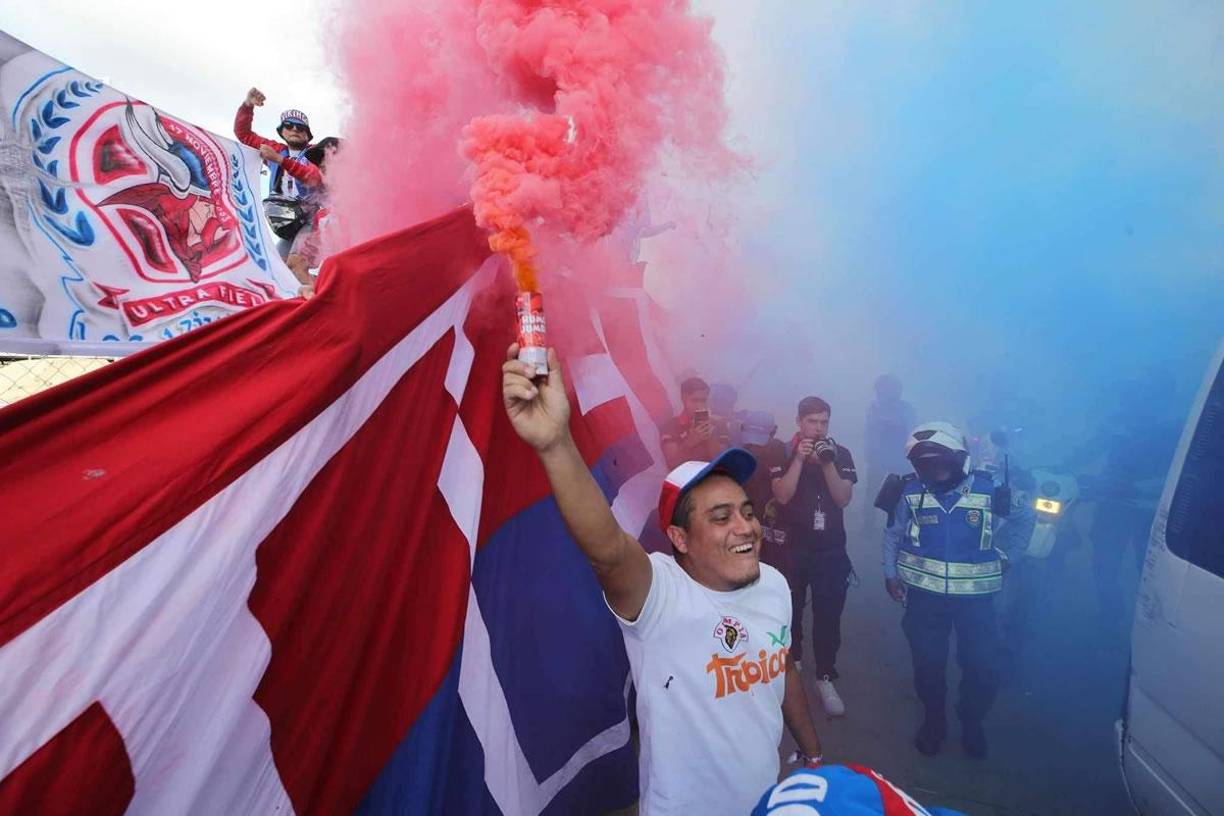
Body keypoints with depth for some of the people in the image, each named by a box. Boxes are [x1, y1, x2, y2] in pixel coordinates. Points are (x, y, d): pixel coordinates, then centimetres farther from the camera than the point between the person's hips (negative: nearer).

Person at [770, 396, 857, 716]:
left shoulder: (840, 454, -1)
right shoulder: (783, 454, -4)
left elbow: (844, 499, -9)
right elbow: (782, 496, -16)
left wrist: (827, 463, -20)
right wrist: (800, 459, -22)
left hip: (831, 549, 1)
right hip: (792, 547, 0)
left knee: (828, 615, 2)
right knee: (790, 612, 11)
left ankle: (825, 678, 15)